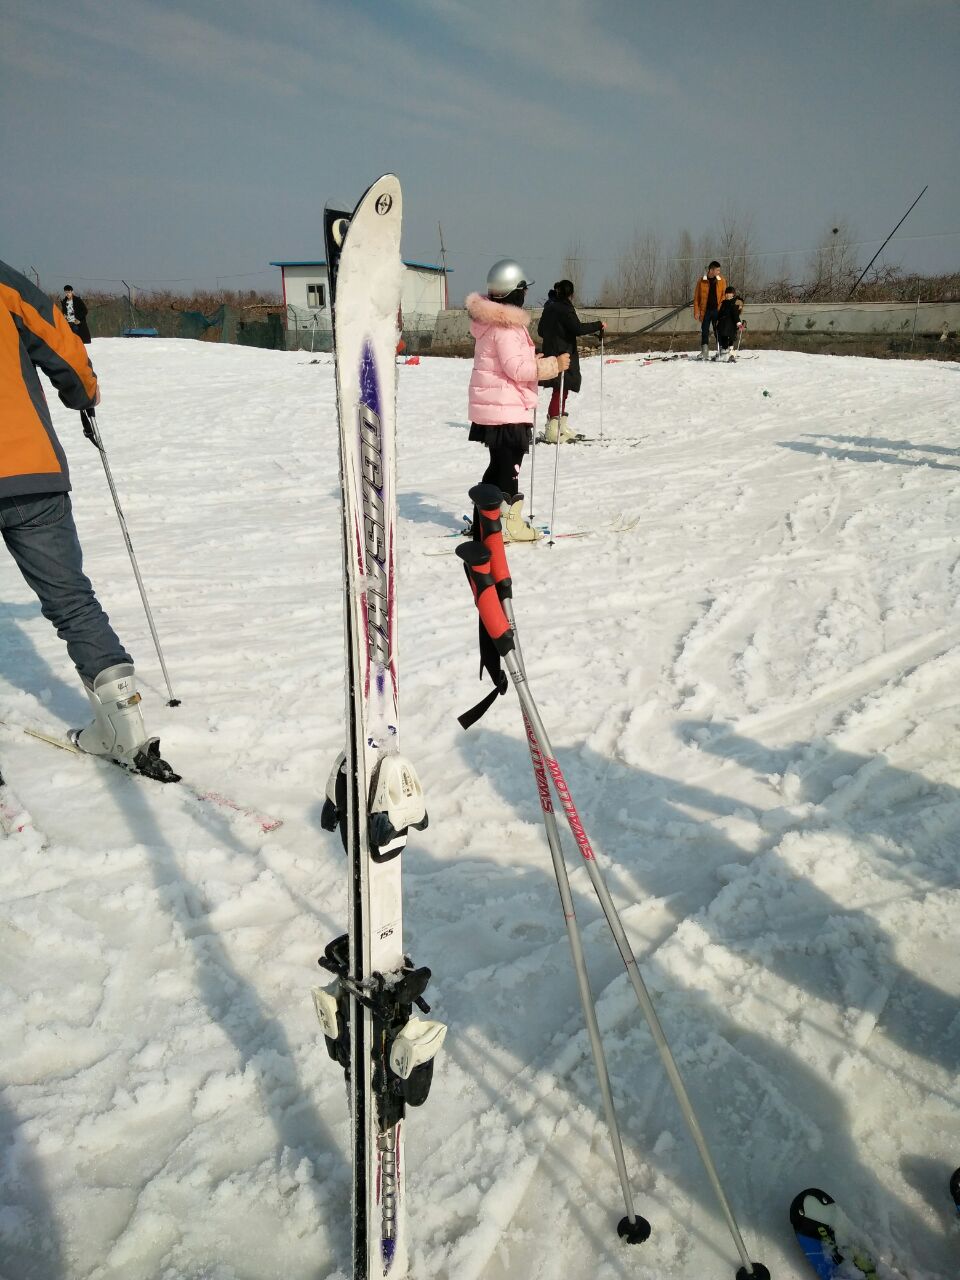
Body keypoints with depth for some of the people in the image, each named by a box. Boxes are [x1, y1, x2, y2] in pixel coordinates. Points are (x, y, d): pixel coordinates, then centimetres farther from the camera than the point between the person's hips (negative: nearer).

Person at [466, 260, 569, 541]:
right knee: (508, 467, -1)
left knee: (499, 465, 17)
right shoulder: (505, 326, -17)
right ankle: (506, 523, 6)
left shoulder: (492, 320, 13)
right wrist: (552, 365, -16)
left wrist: (533, 361, 14)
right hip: (507, 411, -10)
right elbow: (516, 368, -22)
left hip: (493, 408, 10)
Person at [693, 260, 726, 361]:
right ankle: (704, 353, 3)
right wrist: (696, 311, -4)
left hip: (717, 310, 1)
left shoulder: (722, 280, 4)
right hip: (705, 311, 0)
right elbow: (696, 297, 2)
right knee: (704, 332, 0)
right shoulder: (701, 281, 0)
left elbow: (724, 295, 6)